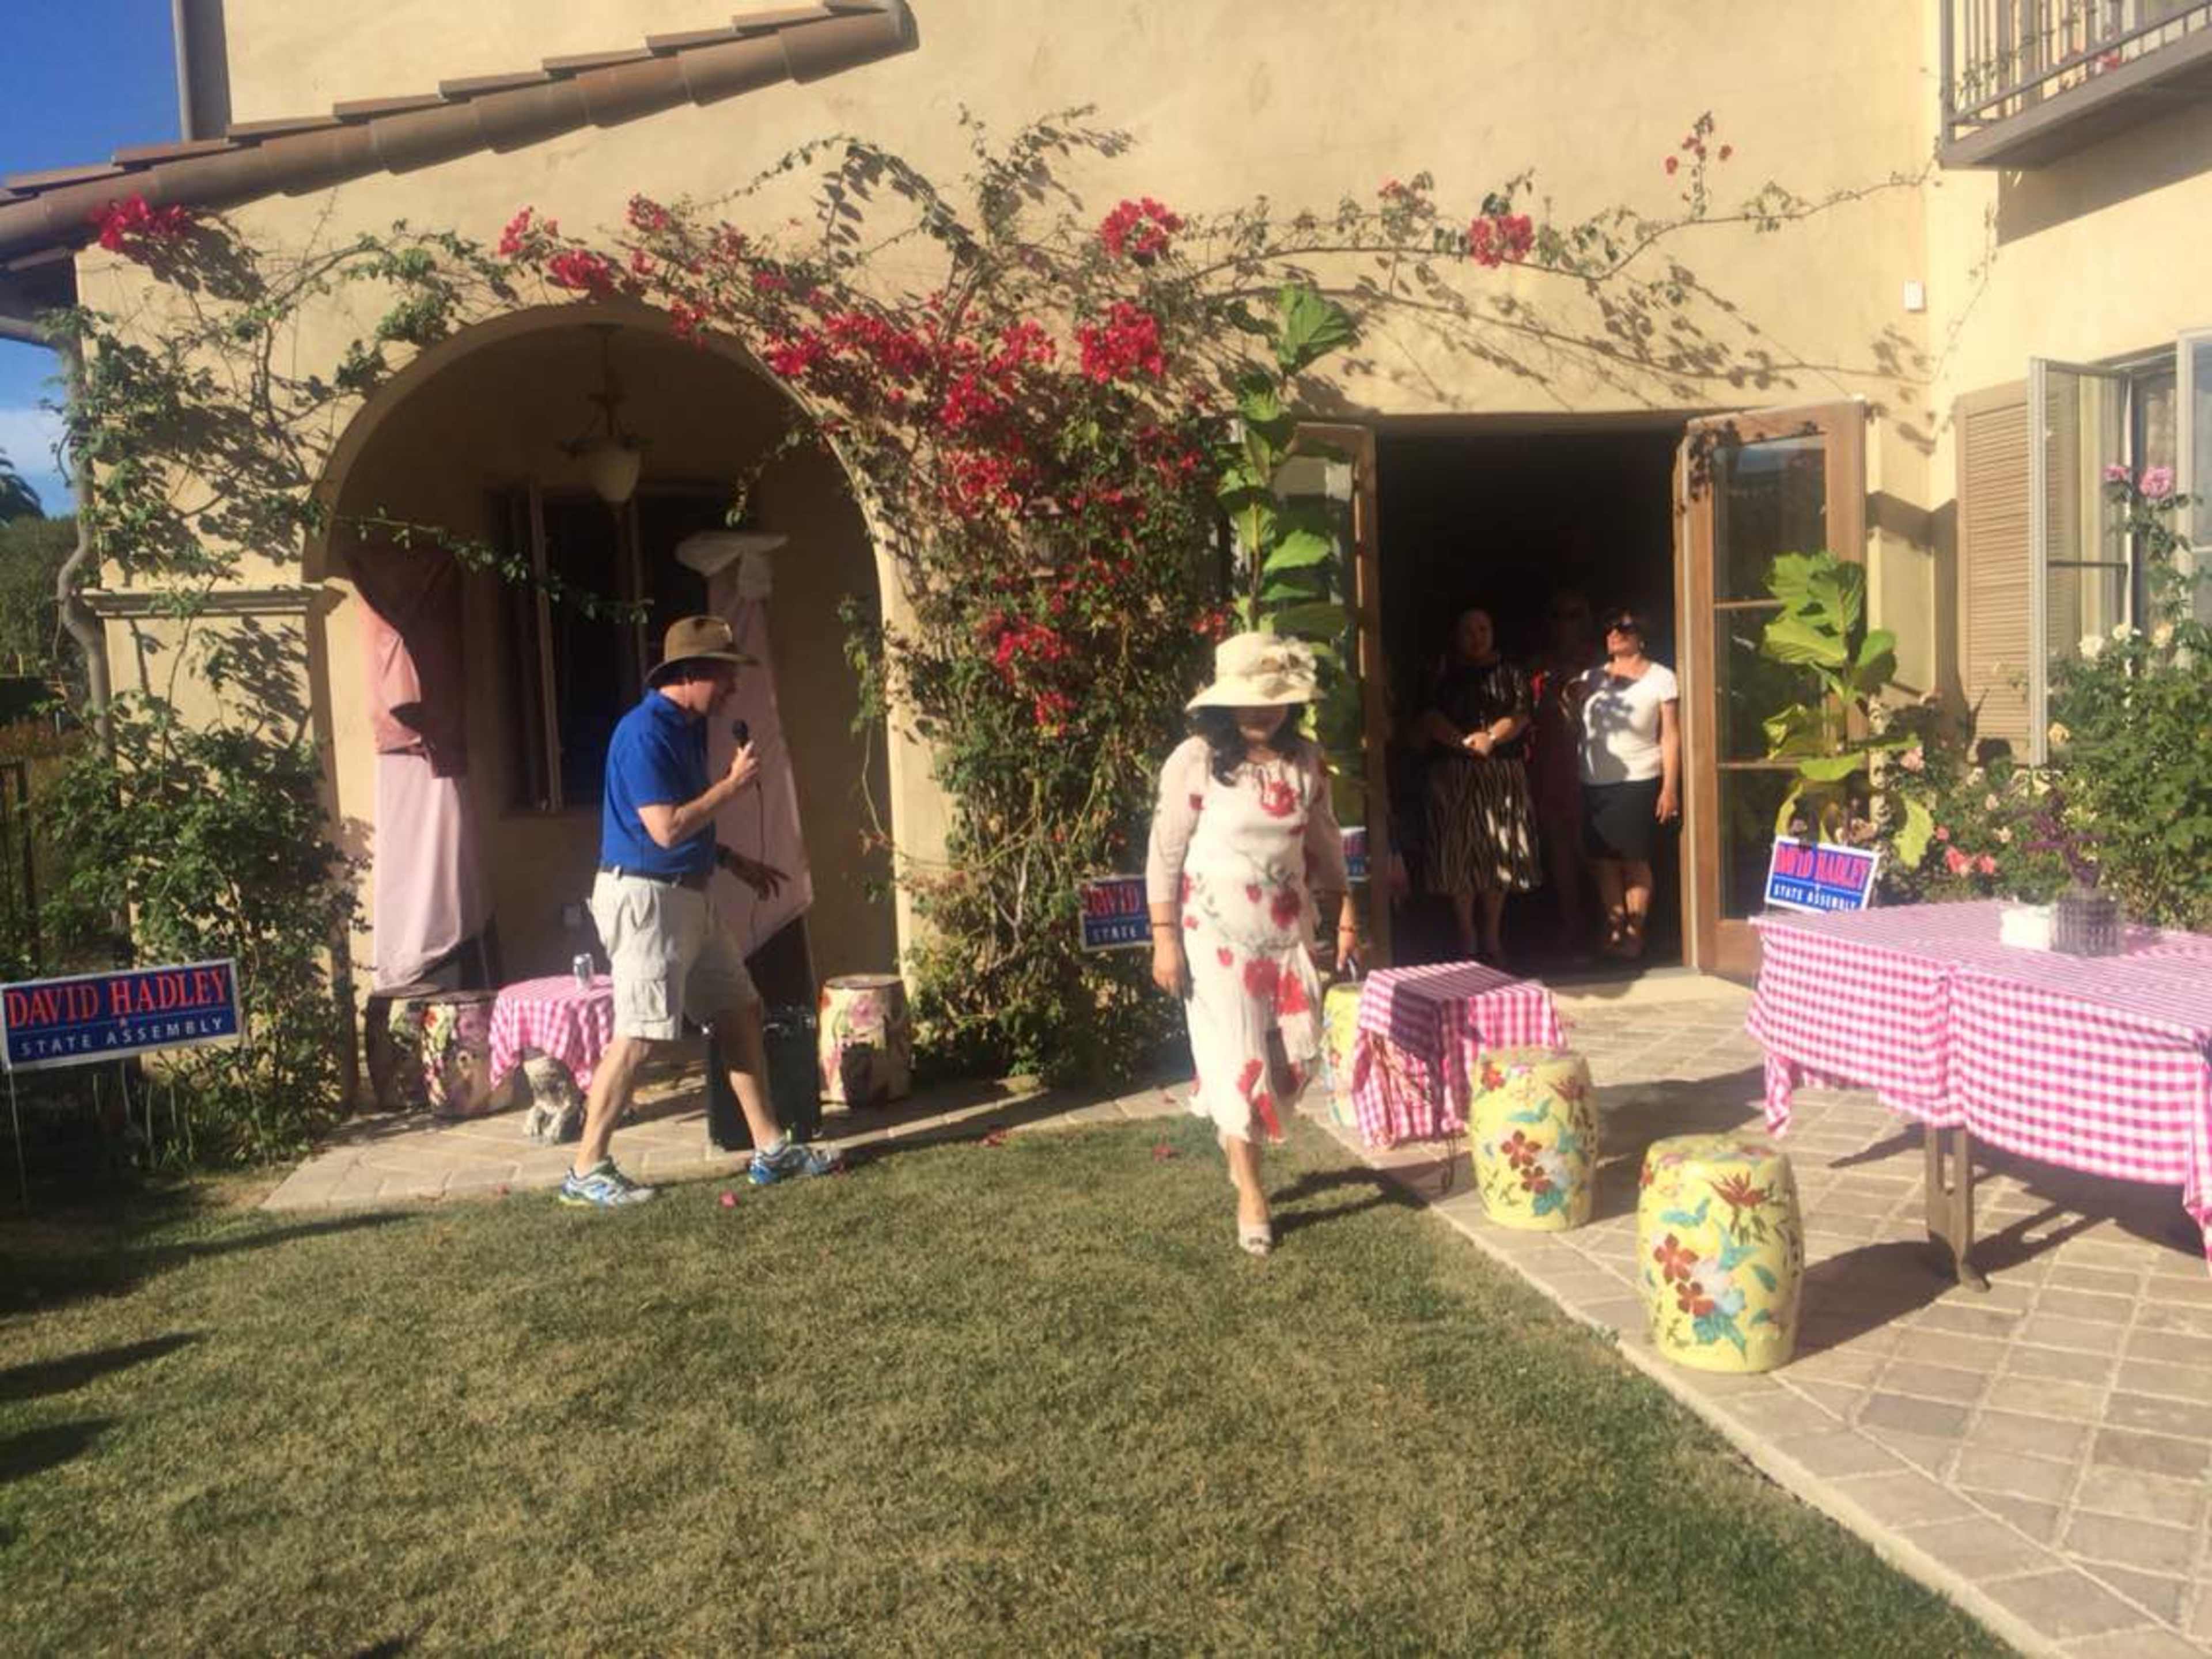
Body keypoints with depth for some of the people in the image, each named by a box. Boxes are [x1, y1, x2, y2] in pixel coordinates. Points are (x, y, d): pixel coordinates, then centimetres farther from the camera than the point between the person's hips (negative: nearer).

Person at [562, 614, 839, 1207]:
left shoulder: (688, 728, 13)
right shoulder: (644, 732, -17)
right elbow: (666, 828, -23)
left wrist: (733, 860, 17)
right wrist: (733, 783, -15)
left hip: (687, 896, 10)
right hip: (644, 897, -10)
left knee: (741, 1012, 11)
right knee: (638, 1036, -9)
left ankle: (770, 1150, 18)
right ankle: (586, 1171, 4)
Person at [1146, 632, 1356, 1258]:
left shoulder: (1305, 761, 1)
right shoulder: (1195, 762, -12)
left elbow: (1325, 846, 12)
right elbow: (1165, 855, -9)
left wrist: (1345, 917, 6)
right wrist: (1165, 939, -11)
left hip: (1288, 931, 5)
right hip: (1218, 935, -4)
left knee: (1298, 1053, 8)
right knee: (1238, 1058, 0)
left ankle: (1239, 1134, 36)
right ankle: (1250, 1194, 14)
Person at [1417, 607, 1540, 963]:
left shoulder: (1509, 673, 11)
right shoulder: (1444, 676, 7)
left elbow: (1521, 714, -3)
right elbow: (1430, 720, -5)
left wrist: (1492, 737, -20)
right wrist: (1466, 741, -20)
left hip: (1504, 775, 1)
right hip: (1454, 775, -1)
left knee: (1501, 854, 3)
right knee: (1459, 854, -3)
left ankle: (1493, 939, 15)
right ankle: (1467, 941, 8)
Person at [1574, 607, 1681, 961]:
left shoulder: (1661, 678, 0)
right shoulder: (1592, 677, 12)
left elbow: (1671, 736, -4)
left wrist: (1670, 787, -10)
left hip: (1638, 783, -4)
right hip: (1594, 784, 4)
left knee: (1635, 860, -1)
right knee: (1605, 860, 6)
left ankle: (1635, 935, 7)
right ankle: (1613, 932, 15)